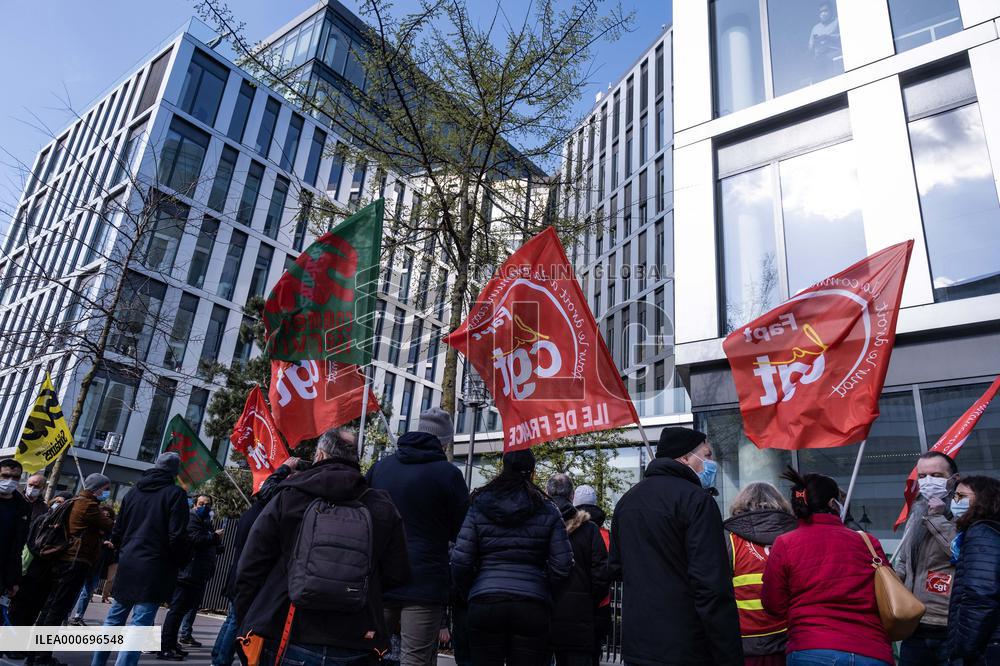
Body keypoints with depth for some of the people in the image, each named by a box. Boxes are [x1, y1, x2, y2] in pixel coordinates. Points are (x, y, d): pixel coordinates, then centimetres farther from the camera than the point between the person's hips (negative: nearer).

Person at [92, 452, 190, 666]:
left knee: (114, 619, 18)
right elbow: (177, 536, -14)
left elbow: (117, 532, 13)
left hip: (128, 564, 6)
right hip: (154, 569, -6)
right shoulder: (175, 493, -8)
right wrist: (177, 563, 1)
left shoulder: (134, 492, 10)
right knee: (139, 625, -5)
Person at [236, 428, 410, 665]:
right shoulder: (383, 508, 2)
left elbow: (250, 570, 0)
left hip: (286, 644, -1)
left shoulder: (286, 499, -1)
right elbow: (398, 576, 2)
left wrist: (246, 625, 13)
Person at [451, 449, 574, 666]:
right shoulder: (547, 511, 3)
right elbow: (562, 565, -1)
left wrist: (469, 594, 15)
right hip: (532, 607, 0)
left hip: (485, 603, 0)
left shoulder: (478, 508, 2)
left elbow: (460, 562, -2)